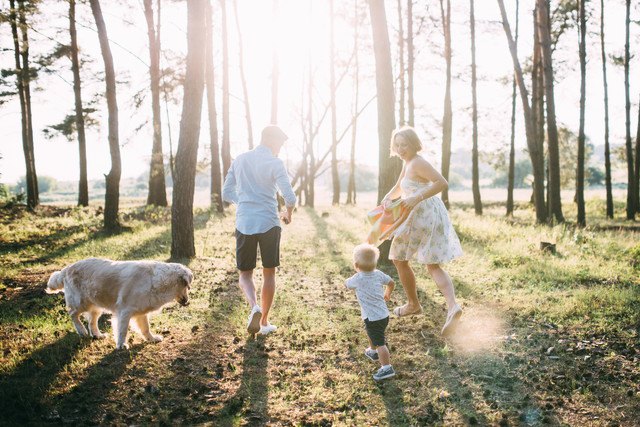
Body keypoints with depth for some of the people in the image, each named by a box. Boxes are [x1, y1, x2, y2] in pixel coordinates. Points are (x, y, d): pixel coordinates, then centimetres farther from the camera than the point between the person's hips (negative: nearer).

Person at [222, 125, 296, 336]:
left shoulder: (239, 160, 9)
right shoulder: (274, 163, -6)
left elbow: (226, 194, 14)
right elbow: (290, 198, -13)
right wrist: (288, 214, 8)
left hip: (244, 225, 3)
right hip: (269, 224, -3)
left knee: (245, 274, 13)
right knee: (269, 273, 13)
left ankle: (254, 306, -15)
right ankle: (264, 321, 18)